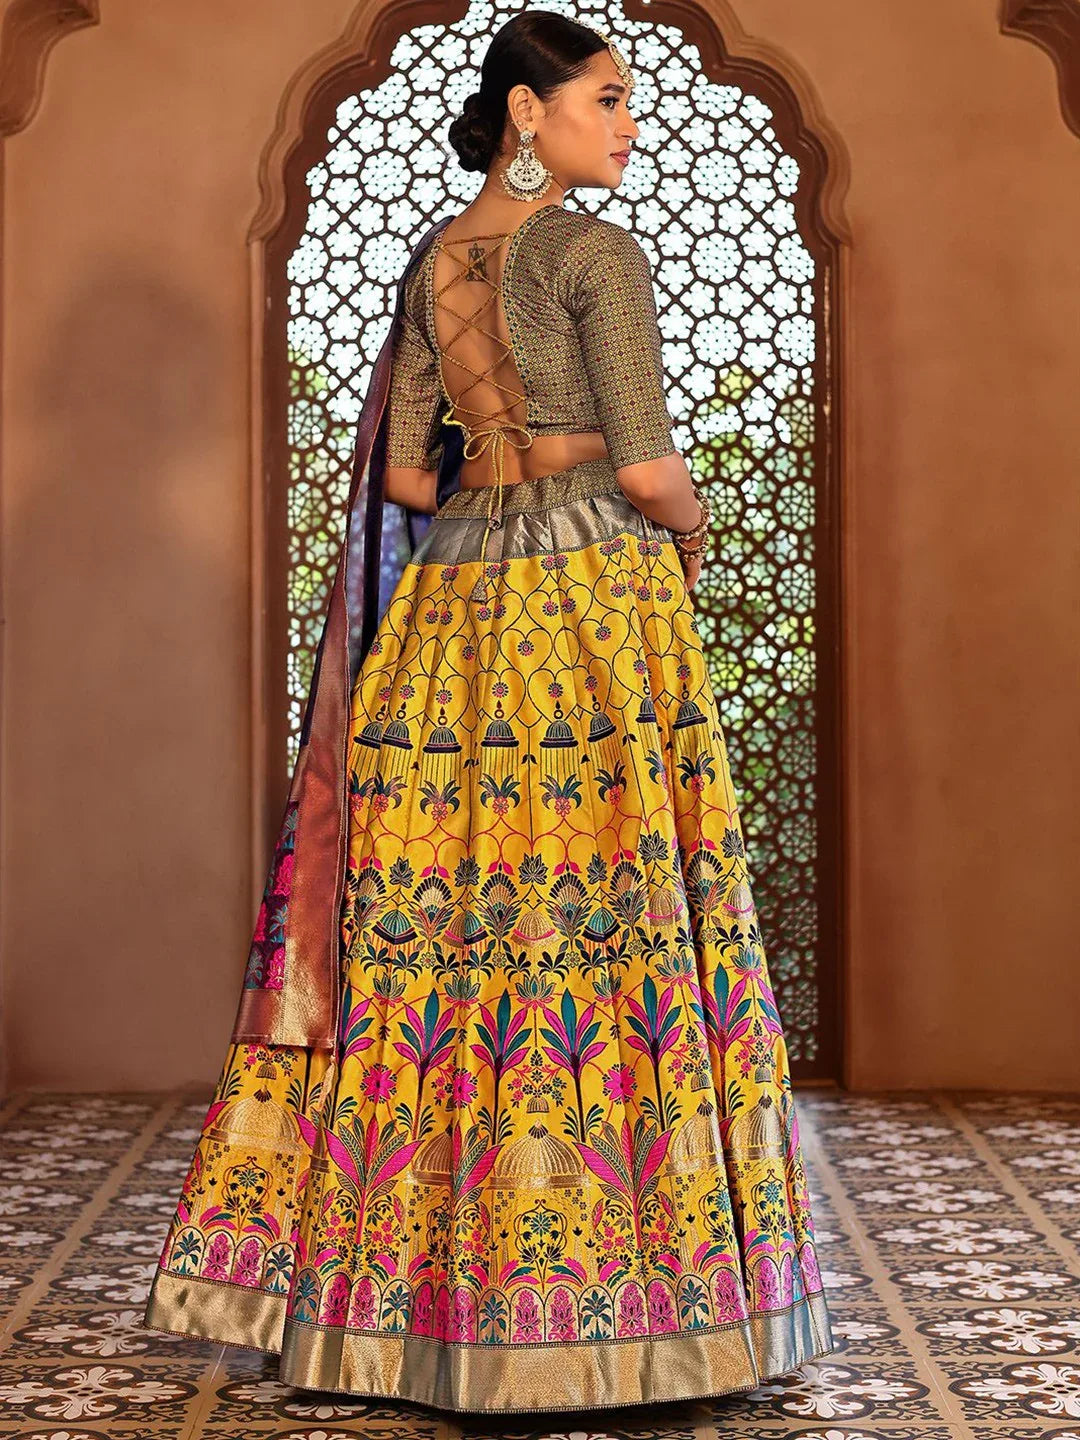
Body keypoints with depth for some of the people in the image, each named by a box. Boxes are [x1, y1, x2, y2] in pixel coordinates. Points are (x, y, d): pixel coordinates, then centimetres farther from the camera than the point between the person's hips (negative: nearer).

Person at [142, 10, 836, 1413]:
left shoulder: (430, 262, 13)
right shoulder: (595, 254, -7)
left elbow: (402, 473, 11)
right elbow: (649, 469, -12)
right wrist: (690, 530, 8)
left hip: (451, 610, 7)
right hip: (597, 602, -7)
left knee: (434, 923, 8)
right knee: (605, 919, -4)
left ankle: (400, 1255, 14)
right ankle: (604, 1274, 0)